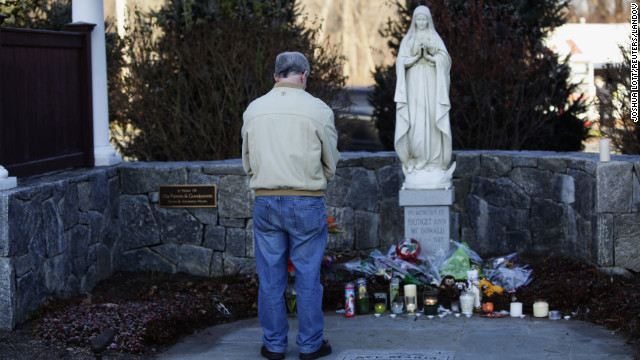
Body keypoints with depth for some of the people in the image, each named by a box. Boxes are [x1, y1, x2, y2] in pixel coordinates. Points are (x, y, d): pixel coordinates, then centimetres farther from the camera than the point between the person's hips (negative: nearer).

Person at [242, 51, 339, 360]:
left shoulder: (254, 110, 3)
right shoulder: (318, 110, -6)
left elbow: (248, 163, 10)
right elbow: (331, 164, 3)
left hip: (265, 203, 3)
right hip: (307, 204, -2)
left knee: (270, 277, 9)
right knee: (308, 277, 7)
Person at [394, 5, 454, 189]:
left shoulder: (436, 39, 8)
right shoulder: (407, 40, 8)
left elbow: (445, 60, -3)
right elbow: (401, 62, -2)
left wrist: (429, 55, -20)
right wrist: (417, 55, -18)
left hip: (431, 84, 0)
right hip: (414, 85, 0)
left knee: (432, 120, -5)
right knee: (415, 122, -7)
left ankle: (434, 162, -2)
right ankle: (417, 162, 0)